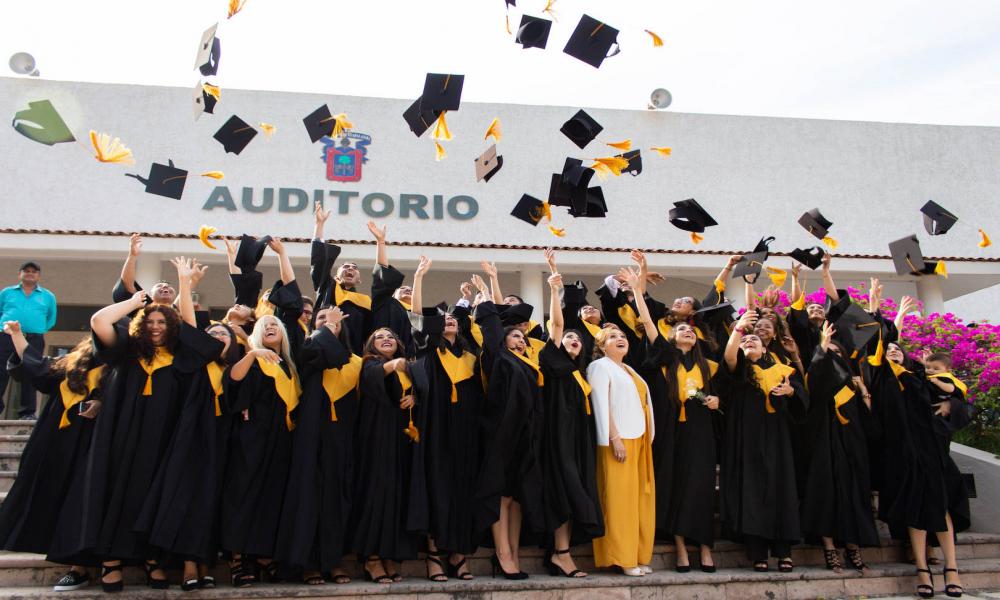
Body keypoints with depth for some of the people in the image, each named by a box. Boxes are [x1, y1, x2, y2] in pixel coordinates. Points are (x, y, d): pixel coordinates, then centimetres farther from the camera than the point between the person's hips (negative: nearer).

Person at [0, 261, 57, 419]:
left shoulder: (48, 296, 17)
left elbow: (51, 320, 22)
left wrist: (39, 330, 11)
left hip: (34, 340, 0)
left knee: (29, 376, -4)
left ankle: (27, 412, -2)